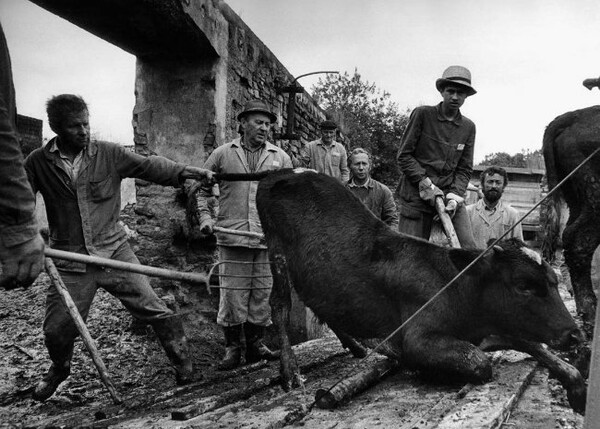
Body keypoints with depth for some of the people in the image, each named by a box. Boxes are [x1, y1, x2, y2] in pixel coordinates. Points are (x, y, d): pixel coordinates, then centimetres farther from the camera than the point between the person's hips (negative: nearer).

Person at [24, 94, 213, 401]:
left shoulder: (109, 154, -3)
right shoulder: (37, 163, 0)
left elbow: (148, 165, -8)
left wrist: (182, 171, -23)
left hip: (115, 252, -1)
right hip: (70, 263, 1)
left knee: (155, 311, -5)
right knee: (57, 330, 10)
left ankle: (184, 366, 13)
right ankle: (59, 370, 43)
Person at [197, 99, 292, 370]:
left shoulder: (280, 157, 11)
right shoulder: (222, 154, 7)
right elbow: (201, 188, 13)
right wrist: (204, 217, 0)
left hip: (269, 238, 2)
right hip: (232, 238, -1)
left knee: (263, 293, 7)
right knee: (232, 293, 1)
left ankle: (256, 345, 23)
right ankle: (232, 348, 16)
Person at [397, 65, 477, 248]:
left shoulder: (468, 127, 9)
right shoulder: (422, 114, -3)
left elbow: (465, 169, 10)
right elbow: (404, 155, -4)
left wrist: (455, 196, -7)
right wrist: (425, 183, -13)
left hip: (450, 194, 3)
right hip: (416, 195, -3)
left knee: (469, 250, -9)